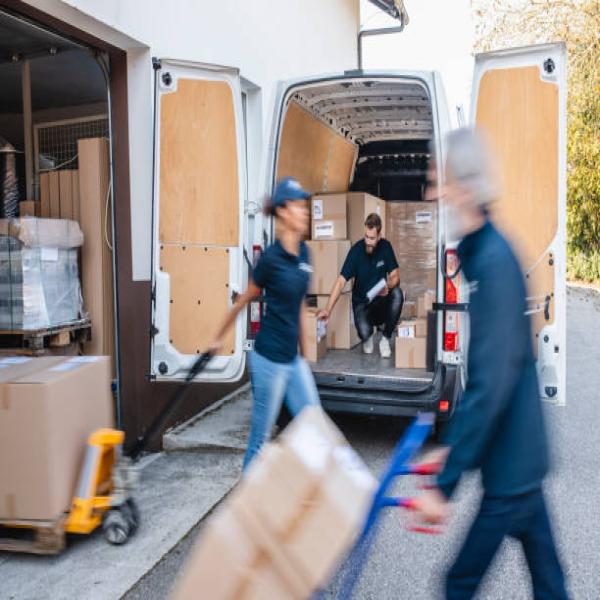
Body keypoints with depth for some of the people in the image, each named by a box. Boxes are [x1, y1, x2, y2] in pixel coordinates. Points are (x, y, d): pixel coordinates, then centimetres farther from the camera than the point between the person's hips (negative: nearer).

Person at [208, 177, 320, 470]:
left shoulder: (303, 253, 5)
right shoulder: (271, 257, -14)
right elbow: (242, 301, -2)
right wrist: (218, 338, 9)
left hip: (294, 359, 7)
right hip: (270, 359, -7)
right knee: (261, 438, 6)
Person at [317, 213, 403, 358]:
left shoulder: (385, 247, -9)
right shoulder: (356, 250, -17)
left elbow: (395, 276, -7)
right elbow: (341, 281, -22)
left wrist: (388, 286, -32)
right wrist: (328, 310, -32)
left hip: (381, 300, 3)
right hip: (362, 302, -3)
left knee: (397, 294, -31)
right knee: (364, 332, -32)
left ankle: (385, 339, -11)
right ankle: (369, 335, 11)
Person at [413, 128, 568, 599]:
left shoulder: (493, 262, -24)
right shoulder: (485, 252, 4)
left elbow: (490, 387, -28)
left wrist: (445, 484, -25)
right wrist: (452, 448, 16)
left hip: (510, 466, -8)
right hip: (523, 454, 8)